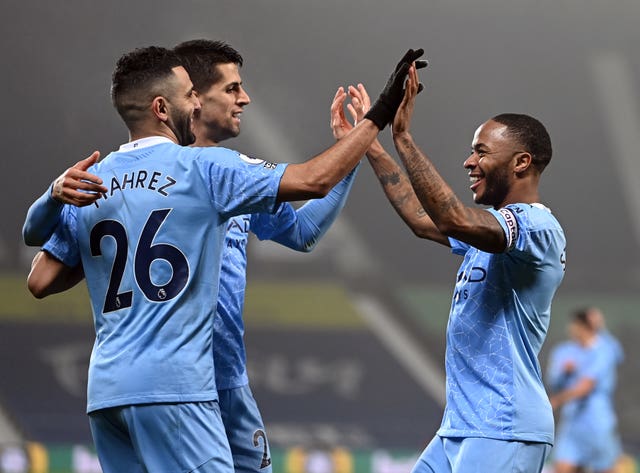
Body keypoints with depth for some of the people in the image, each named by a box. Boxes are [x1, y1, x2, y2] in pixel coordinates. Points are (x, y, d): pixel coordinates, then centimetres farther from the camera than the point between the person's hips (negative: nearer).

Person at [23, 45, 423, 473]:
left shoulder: (90, 183, 12)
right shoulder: (203, 168, -3)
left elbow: (40, 282, 14)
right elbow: (314, 180, -7)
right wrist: (378, 117, 2)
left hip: (104, 389, 6)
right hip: (172, 387, -6)